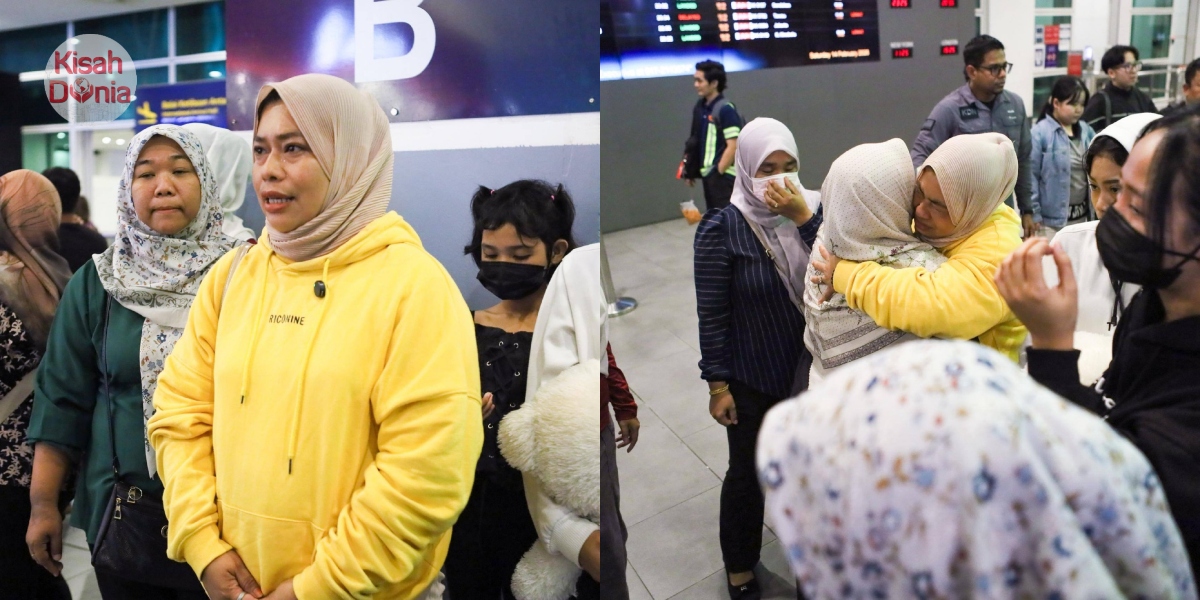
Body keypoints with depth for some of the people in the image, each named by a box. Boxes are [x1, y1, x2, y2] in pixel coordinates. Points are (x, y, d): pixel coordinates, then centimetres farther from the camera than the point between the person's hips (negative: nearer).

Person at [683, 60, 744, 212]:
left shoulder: (725, 109, -15)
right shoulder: (700, 107, 8)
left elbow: (733, 147, -18)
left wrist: (718, 172, -15)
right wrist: (691, 170, 14)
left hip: (722, 175, -8)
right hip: (707, 174, 8)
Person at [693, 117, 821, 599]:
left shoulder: (811, 209, -6)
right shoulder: (722, 228, -17)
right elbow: (712, 313, -13)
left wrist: (804, 218, -26)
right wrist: (717, 384, -11)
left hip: (810, 369, 4)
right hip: (751, 378, -3)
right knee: (747, 473, 11)